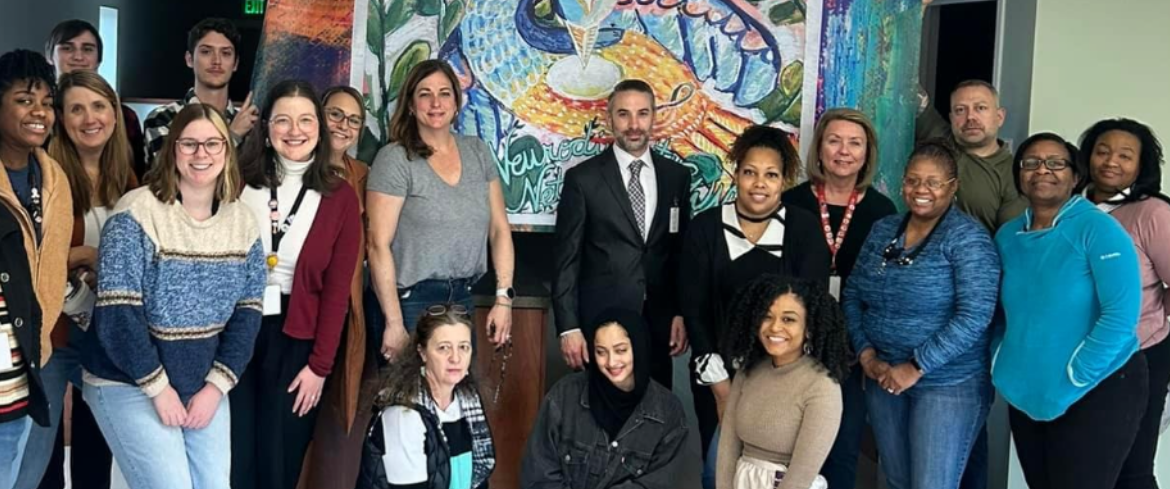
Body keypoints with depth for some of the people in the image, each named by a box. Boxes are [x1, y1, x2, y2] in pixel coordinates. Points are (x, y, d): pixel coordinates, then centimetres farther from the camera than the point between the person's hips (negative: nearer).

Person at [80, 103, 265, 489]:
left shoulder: (242, 222, 1)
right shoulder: (137, 213, -15)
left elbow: (247, 313, 1)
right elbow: (116, 314, -18)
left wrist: (216, 385, -7)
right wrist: (158, 387, -15)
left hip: (206, 386, 5)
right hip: (130, 385, -5)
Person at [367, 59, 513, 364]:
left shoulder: (478, 153, 7)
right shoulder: (395, 159, -8)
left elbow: (499, 229, 8)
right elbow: (378, 245, -11)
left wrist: (503, 298, -1)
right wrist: (394, 323, -15)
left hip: (462, 299, 4)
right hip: (408, 301, -4)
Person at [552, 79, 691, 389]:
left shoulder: (677, 177, 7)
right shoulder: (582, 178, -3)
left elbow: (682, 251, 11)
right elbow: (566, 259, -4)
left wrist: (682, 313, 6)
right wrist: (568, 328, -9)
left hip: (658, 322, 3)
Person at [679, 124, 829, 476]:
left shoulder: (804, 229, -3)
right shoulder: (705, 228, -3)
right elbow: (693, 310, -4)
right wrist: (722, 386, -8)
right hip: (719, 377, 0)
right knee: (718, 467, 9)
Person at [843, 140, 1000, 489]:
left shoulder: (967, 237, -11)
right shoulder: (882, 231, 7)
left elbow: (974, 316, -20)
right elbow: (852, 296, 9)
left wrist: (917, 367, -20)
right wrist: (865, 353, -5)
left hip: (949, 384, -5)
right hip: (883, 379, 6)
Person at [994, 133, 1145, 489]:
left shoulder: (1098, 229, -14)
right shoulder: (1007, 236, 4)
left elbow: (1121, 315, -20)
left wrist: (1070, 380, -19)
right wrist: (1001, 365, 1)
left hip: (1098, 392, -6)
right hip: (1027, 396, 6)